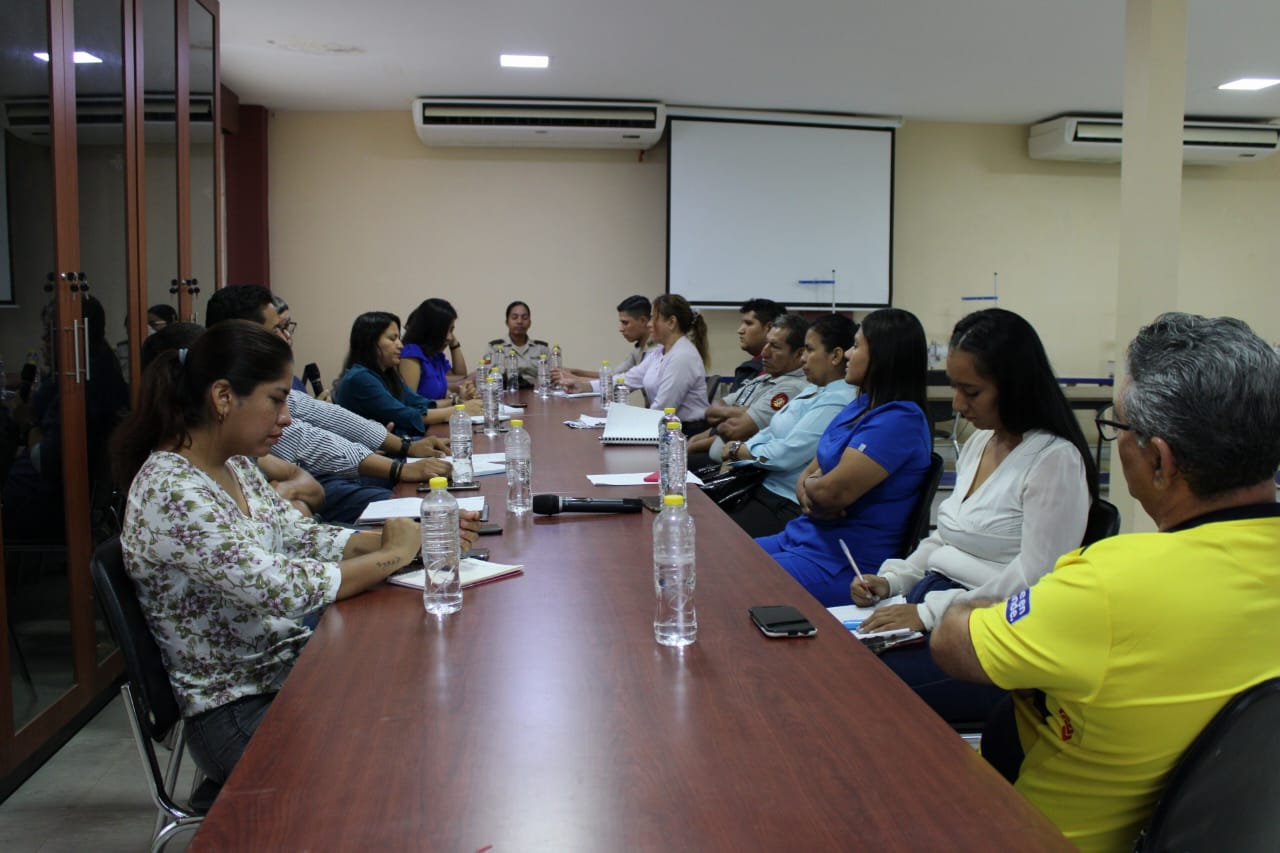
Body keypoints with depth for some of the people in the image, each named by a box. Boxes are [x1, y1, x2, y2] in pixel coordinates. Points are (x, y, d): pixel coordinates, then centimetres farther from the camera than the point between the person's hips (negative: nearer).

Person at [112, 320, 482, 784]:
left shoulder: (235, 465, 5)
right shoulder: (169, 492, -23)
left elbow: (299, 535, 8)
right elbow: (283, 588, -29)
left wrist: (416, 537, -5)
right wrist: (394, 554, -17)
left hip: (288, 669, 8)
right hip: (238, 714, -8)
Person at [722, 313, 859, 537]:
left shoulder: (836, 403, -18)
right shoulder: (813, 390, 14)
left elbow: (786, 454, -21)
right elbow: (770, 433, 15)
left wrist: (737, 450, -4)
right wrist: (732, 460, -1)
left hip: (788, 506, -9)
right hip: (765, 485, 9)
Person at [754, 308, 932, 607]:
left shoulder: (900, 420, -18)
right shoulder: (860, 407, 13)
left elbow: (835, 491, -24)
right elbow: (808, 475, 13)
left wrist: (809, 485, -1)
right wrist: (808, 497, -10)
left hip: (844, 564, -9)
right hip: (803, 536, 9)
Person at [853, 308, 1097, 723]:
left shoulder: (1055, 460, -12)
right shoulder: (978, 443, 14)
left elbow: (1033, 582, -18)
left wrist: (929, 612, -20)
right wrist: (892, 579, 6)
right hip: (928, 609, 8)